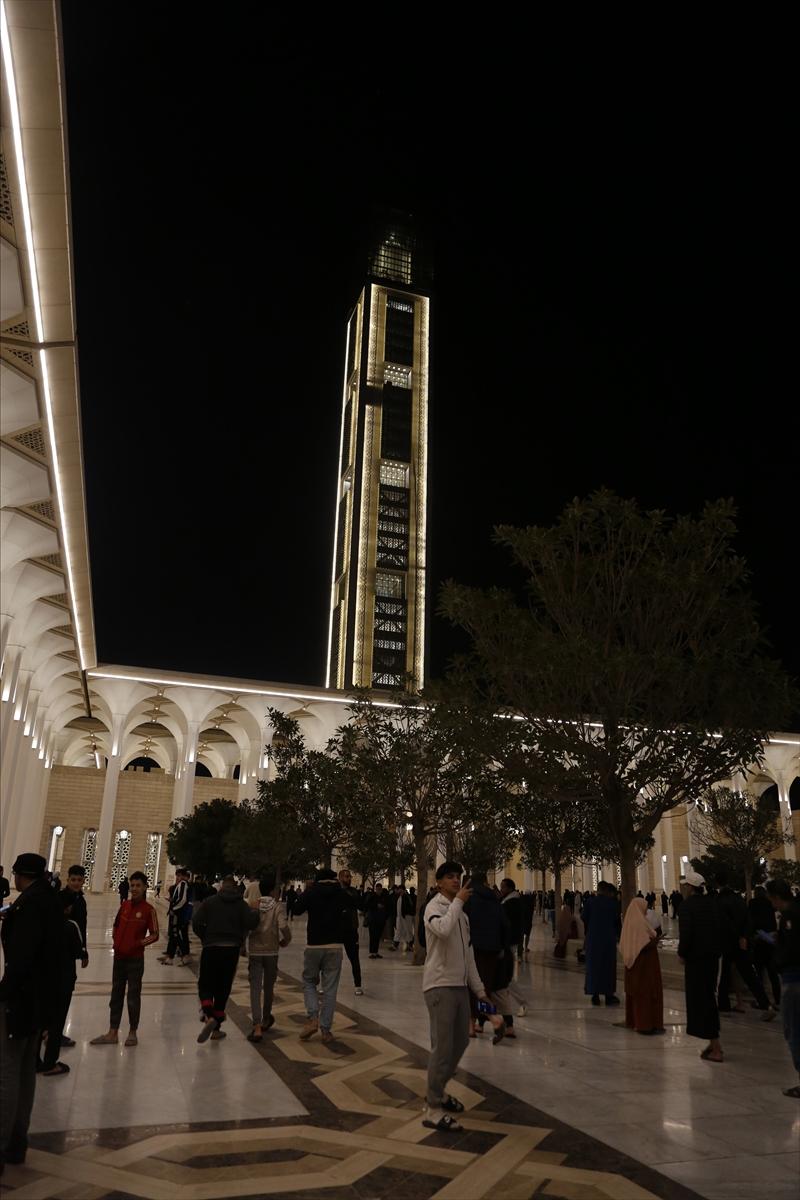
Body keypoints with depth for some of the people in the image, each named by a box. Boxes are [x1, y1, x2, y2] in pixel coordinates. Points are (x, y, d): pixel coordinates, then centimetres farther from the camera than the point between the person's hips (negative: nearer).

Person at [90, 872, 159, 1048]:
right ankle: (112, 1033, 23)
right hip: (119, 957, 5)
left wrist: (137, 944, -17)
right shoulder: (124, 905, 3)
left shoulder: (148, 910, -11)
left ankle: (133, 1033, 18)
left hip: (135, 959, -5)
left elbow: (154, 935, -9)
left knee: (133, 996, 5)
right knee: (116, 995, 13)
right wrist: (115, 940, 3)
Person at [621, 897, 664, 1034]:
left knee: (634, 990, 15)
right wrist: (656, 939, -5)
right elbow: (648, 944, -25)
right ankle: (646, 1024, -1)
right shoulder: (642, 922, -21)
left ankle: (633, 1021, 23)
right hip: (645, 963, -9)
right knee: (647, 992, -3)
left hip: (632, 962, 9)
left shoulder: (629, 922, 5)